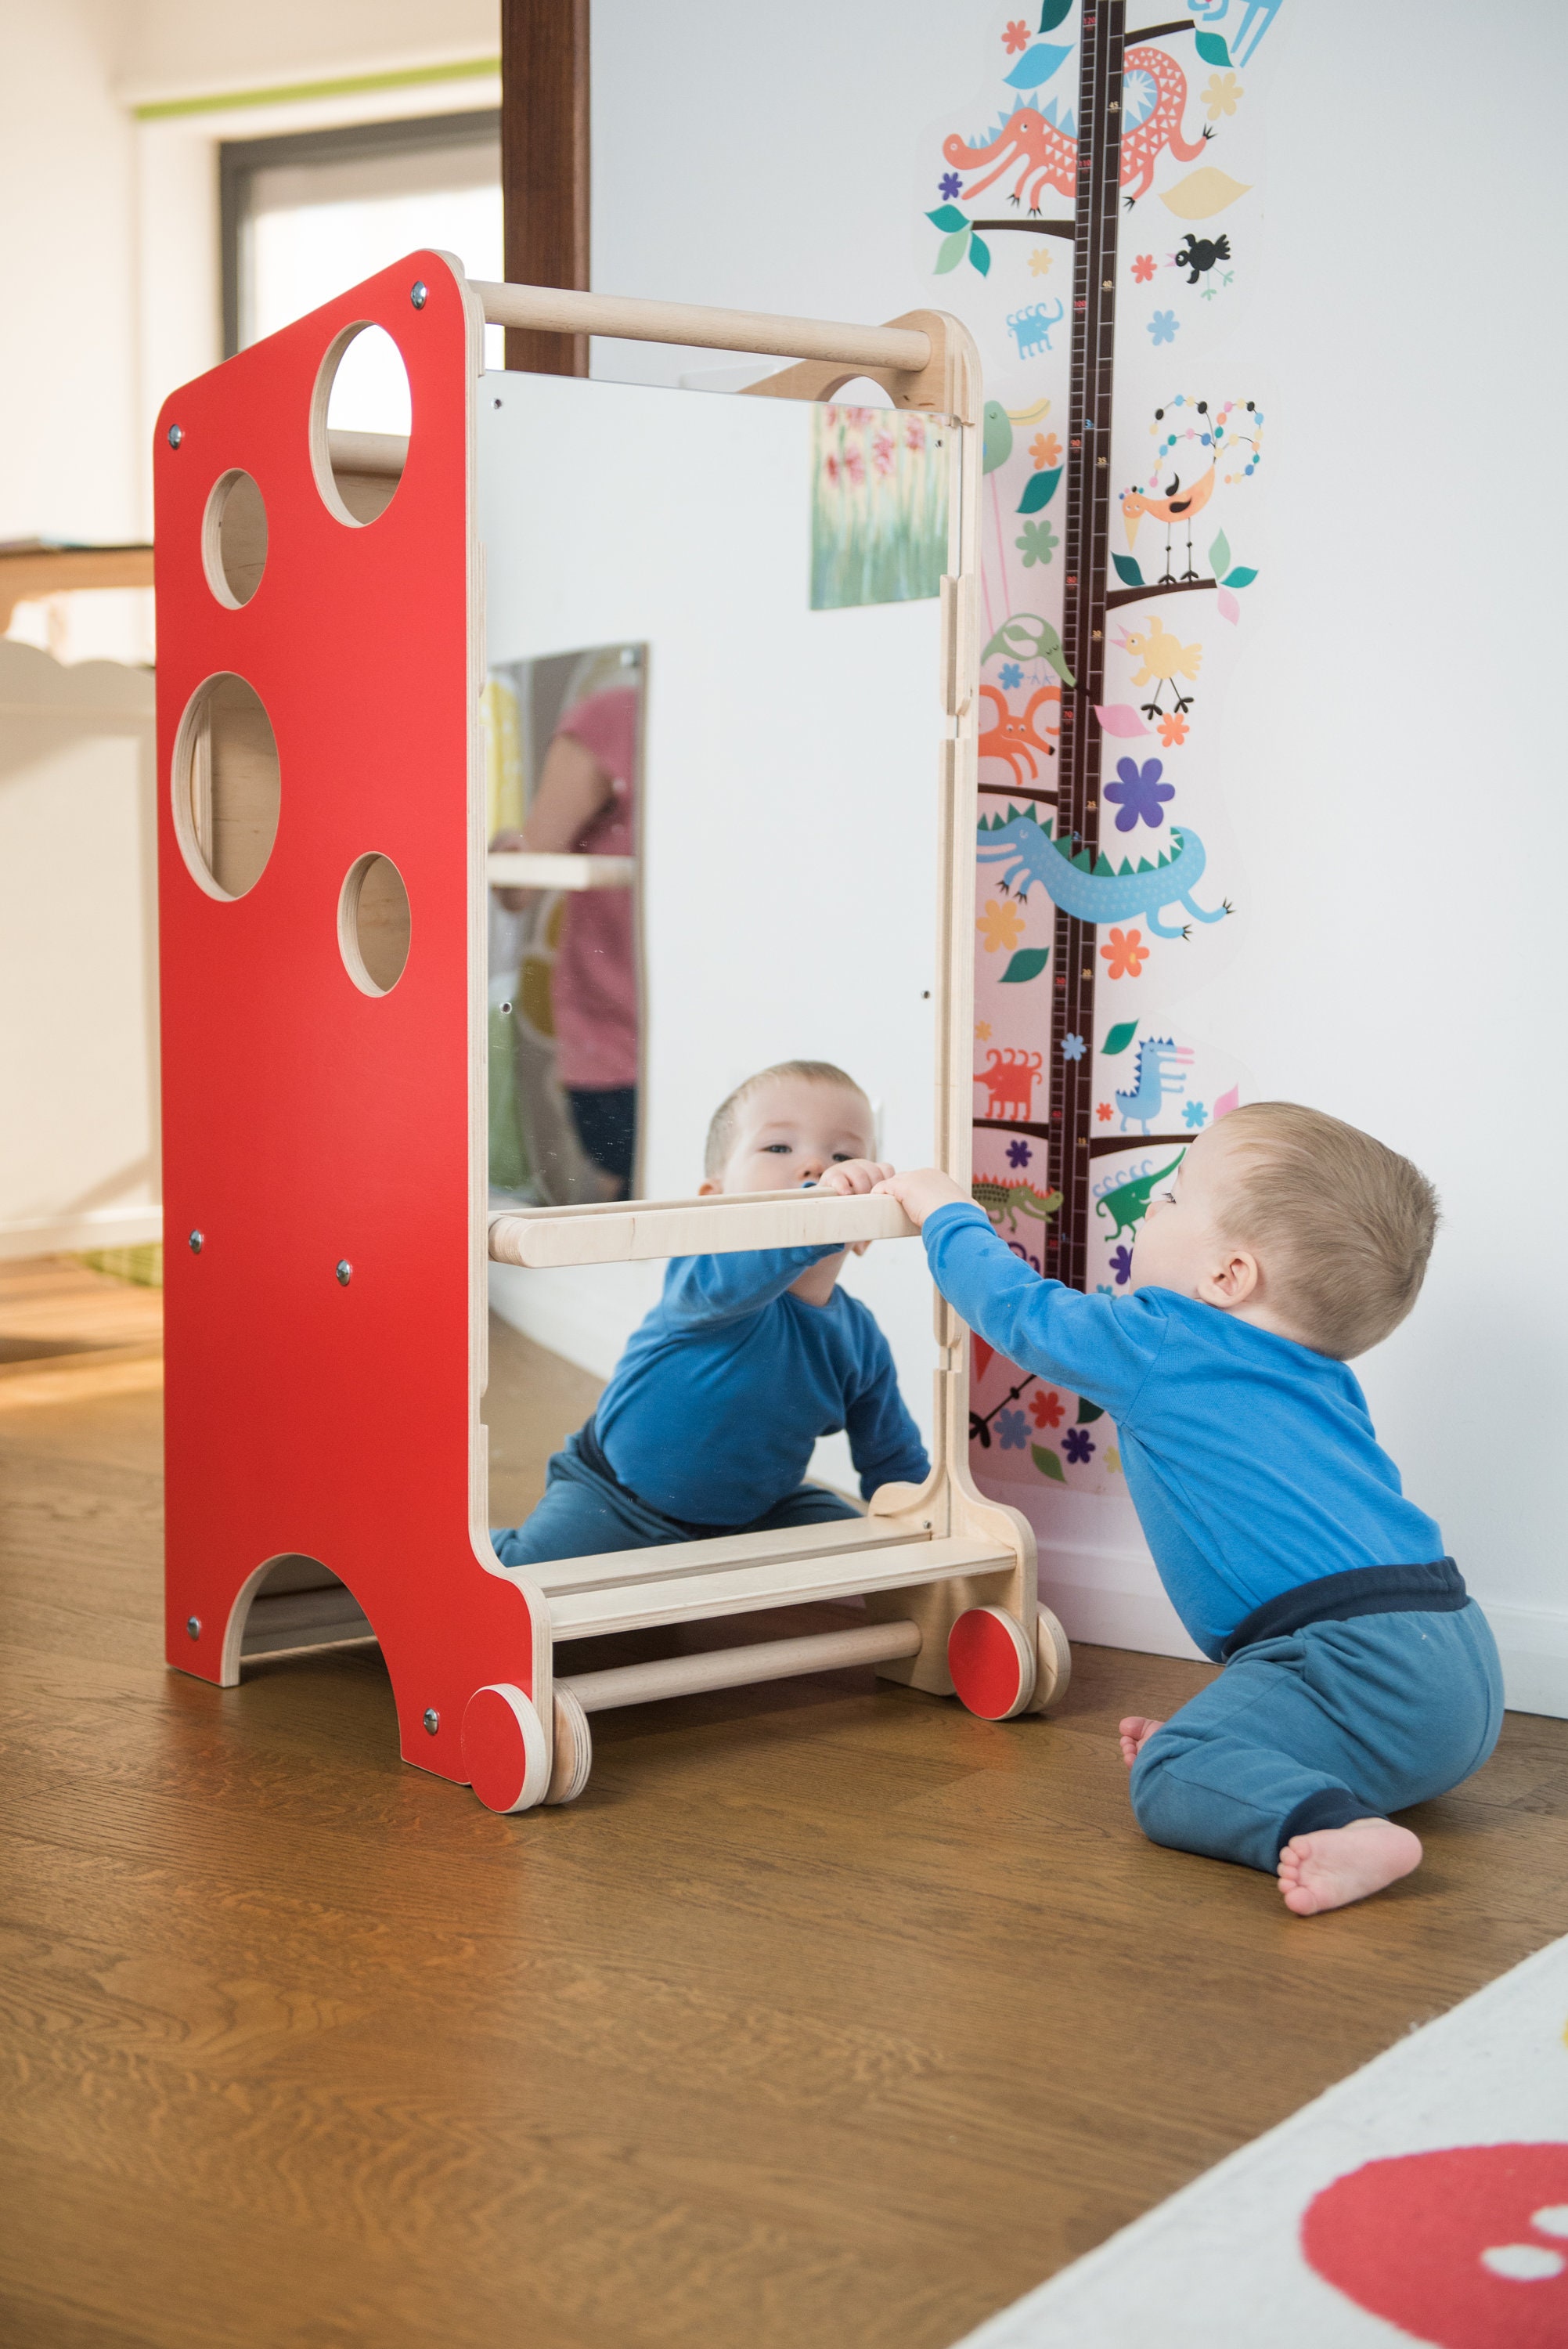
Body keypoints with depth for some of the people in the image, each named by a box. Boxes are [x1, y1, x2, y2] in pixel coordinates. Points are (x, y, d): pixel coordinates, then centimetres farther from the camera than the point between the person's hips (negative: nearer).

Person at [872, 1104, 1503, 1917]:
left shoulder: (1161, 1345, 1)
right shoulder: (1325, 1382, 24)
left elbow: (1016, 1308, 16)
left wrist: (946, 1213, 32)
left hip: (1364, 1658, -9)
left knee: (1171, 1776, -22)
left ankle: (1335, 1828, -42)